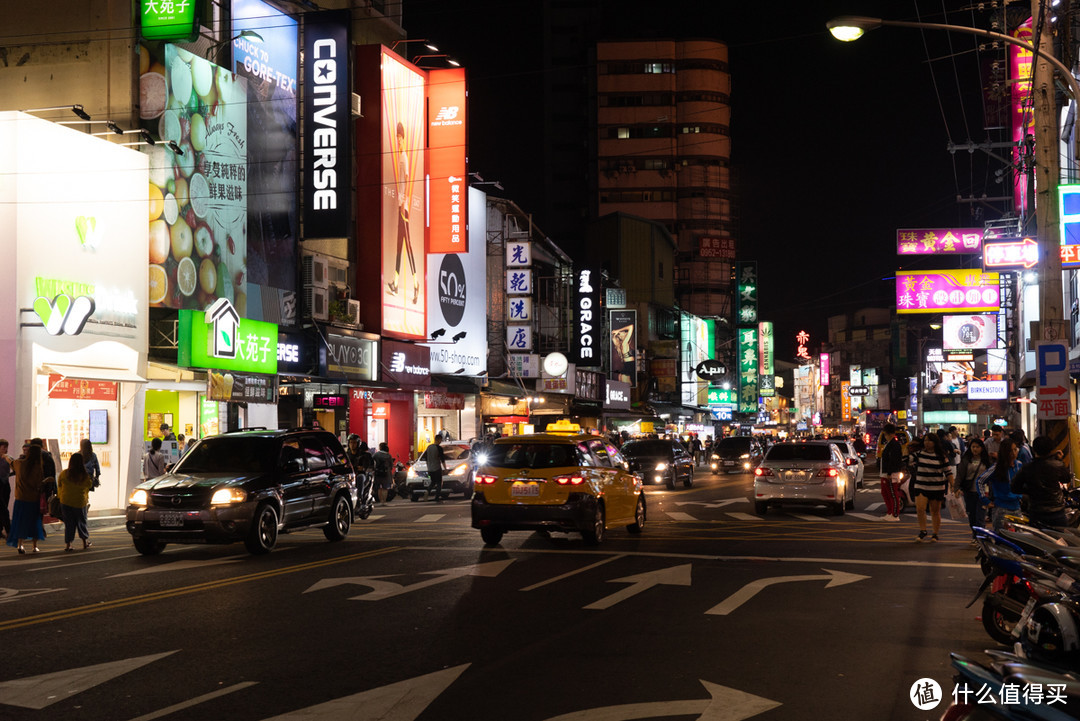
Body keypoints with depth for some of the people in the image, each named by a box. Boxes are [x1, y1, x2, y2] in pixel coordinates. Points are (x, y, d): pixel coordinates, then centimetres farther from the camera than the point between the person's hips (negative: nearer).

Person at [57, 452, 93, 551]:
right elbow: (89, 486, 1)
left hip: (65, 502, 1)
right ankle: (85, 542, 24)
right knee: (81, 522, 16)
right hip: (80, 502, -1)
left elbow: (59, 486, 2)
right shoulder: (85, 476, -12)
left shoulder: (63, 474, -10)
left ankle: (67, 544, 6)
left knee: (68, 524, 9)